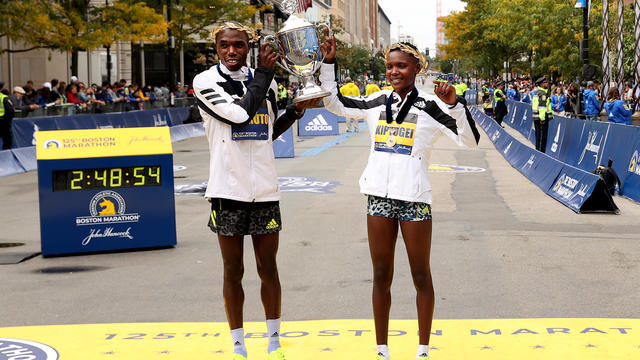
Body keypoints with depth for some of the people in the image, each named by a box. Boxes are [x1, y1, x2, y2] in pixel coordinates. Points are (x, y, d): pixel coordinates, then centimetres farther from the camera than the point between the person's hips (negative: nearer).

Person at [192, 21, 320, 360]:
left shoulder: (265, 81, 11)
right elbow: (240, 114, -19)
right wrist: (263, 73, -9)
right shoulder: (206, 81, -5)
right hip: (228, 190, -4)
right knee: (232, 271, 5)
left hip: (264, 189, 4)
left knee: (268, 268, 9)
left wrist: (296, 110, 6)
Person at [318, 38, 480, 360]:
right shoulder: (376, 102, 8)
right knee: (381, 276, 9)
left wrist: (455, 104, -21)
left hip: (415, 198, -3)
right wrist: (328, 63, 9)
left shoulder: (430, 106, -3)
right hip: (380, 197, 3)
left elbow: (470, 140, -8)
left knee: (421, 275, 7)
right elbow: (333, 103, 16)